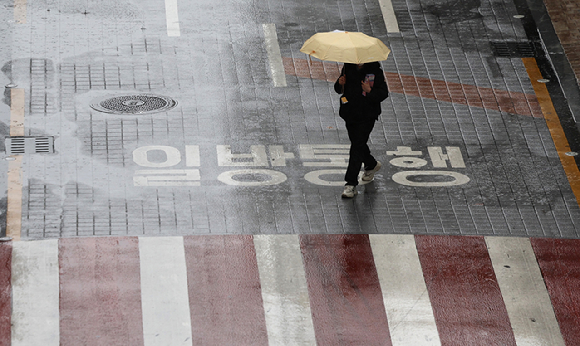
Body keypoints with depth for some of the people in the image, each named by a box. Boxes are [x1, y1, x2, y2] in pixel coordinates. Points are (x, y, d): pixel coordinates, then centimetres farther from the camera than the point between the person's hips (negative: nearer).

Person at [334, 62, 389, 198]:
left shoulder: (375, 71, -9)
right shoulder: (348, 68, 3)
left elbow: (383, 93, -8)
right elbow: (339, 89, 12)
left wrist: (370, 92, -24)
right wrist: (340, 84, -11)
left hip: (366, 116, -5)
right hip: (350, 114, 5)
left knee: (357, 147, -10)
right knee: (357, 144, 19)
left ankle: (351, 184, -9)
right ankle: (371, 165, 49)